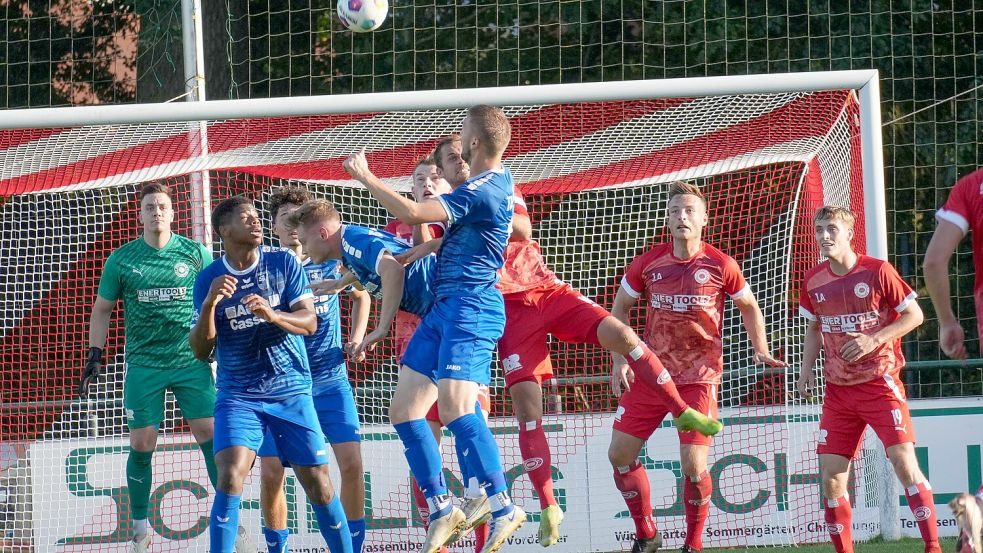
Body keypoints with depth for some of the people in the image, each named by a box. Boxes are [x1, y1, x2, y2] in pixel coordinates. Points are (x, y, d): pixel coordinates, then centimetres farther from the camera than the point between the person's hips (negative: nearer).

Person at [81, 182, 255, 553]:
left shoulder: (196, 254, 2)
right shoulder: (121, 260, 3)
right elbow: (102, 309, 13)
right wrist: (95, 356, 7)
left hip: (191, 361, 0)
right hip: (144, 365, 0)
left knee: (210, 435, -7)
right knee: (141, 444, -2)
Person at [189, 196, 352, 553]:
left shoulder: (284, 264, 1)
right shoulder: (208, 279, 1)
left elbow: (310, 322, -5)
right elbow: (201, 350, -2)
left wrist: (273, 315, -25)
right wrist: (209, 303, -20)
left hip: (292, 392, 1)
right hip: (238, 396, -1)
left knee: (317, 483, 1)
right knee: (229, 476, -20)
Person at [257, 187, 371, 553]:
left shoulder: (332, 262, 2)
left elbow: (361, 295, 21)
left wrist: (357, 339, 9)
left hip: (330, 381, 1)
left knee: (351, 462, -10)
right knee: (271, 472, -2)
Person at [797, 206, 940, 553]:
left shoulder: (877, 271, -9)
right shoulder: (814, 281, 5)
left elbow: (914, 315, -5)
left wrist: (873, 340, -16)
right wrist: (806, 369, 5)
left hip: (880, 382, -5)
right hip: (838, 390, 5)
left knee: (904, 460, -16)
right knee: (830, 476, 0)